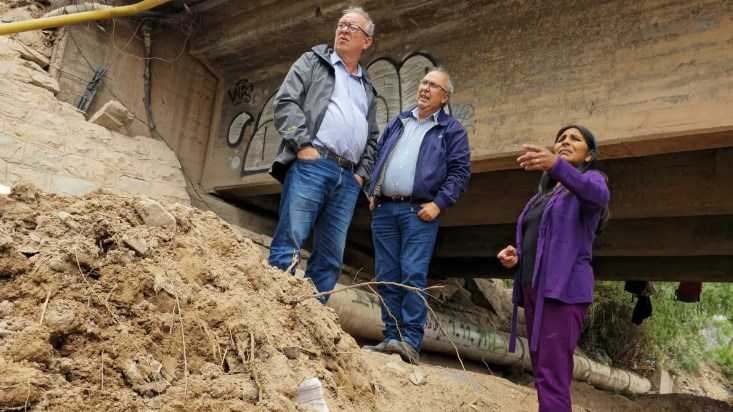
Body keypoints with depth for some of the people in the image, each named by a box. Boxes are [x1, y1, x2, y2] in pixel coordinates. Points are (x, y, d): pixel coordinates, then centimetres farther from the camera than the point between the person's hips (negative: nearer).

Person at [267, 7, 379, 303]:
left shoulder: (368, 88, 28)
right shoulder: (312, 61, 15)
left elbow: (372, 138, 27)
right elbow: (285, 102, 1)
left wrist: (363, 173, 11)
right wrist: (303, 145, -12)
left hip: (348, 179, 5)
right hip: (311, 165, -5)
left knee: (331, 256, 1)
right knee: (288, 243, -12)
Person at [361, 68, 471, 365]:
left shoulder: (452, 130, 7)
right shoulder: (397, 123, 22)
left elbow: (460, 171, -1)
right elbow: (378, 159, 24)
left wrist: (438, 203, -12)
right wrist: (371, 193, 11)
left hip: (418, 211, -5)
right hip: (383, 210, 5)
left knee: (413, 275, -13)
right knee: (387, 277, 4)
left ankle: (411, 342, -9)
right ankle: (392, 338, 11)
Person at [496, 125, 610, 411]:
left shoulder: (592, 179, 1)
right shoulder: (543, 195, 24)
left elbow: (598, 196, -26)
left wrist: (556, 165, -44)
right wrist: (515, 255, 2)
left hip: (563, 289, -8)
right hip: (533, 288, 8)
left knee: (552, 372, -15)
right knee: (543, 372, 8)